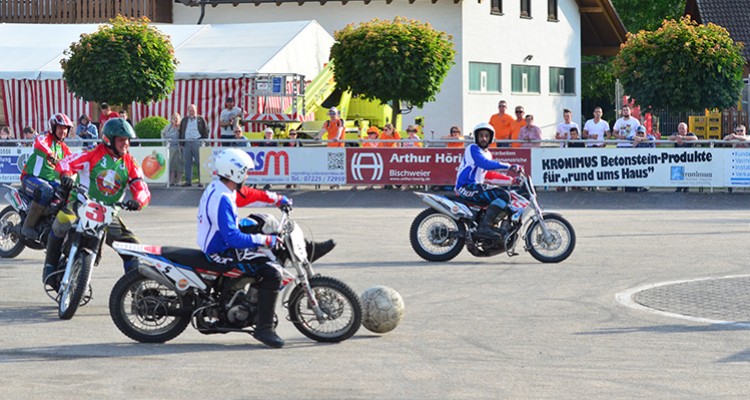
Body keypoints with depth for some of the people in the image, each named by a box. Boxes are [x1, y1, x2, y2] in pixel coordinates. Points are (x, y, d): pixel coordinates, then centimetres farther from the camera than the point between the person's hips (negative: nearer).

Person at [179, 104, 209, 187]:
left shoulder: (201, 119, 7)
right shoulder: (184, 120, 18)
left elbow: (205, 131, 4)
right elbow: (181, 132, 18)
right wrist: (181, 142, 7)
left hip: (197, 143, -4)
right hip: (186, 142, 4)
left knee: (200, 163, -5)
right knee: (187, 163, 3)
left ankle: (201, 181, -3)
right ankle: (188, 181, 8)